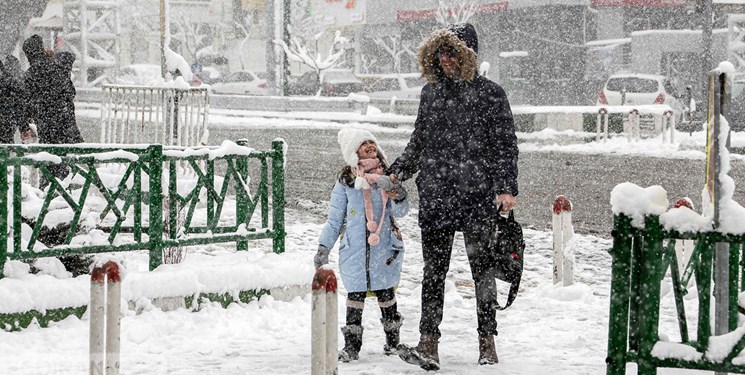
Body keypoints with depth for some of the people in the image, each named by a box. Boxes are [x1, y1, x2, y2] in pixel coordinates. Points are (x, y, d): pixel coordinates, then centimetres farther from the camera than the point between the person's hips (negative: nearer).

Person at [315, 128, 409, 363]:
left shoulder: (387, 179, 6)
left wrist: (397, 195, -21)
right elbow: (334, 220, 8)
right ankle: (351, 345, 6)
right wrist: (324, 247, 4)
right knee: (355, 296, 0)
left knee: (386, 295, 5)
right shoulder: (345, 183, 3)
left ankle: (392, 341, 20)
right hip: (354, 250, -1)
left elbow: (400, 212, 0)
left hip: (384, 249, 1)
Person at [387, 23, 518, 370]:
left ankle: (487, 344, 12)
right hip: (435, 197, 4)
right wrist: (397, 172, 7)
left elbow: (505, 145, -3)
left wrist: (506, 188, -13)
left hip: (478, 197, -4)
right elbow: (418, 142, 20)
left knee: (482, 269, 4)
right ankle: (428, 345, -2)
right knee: (433, 270, 0)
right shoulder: (430, 92, 12)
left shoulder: (490, 94, -2)